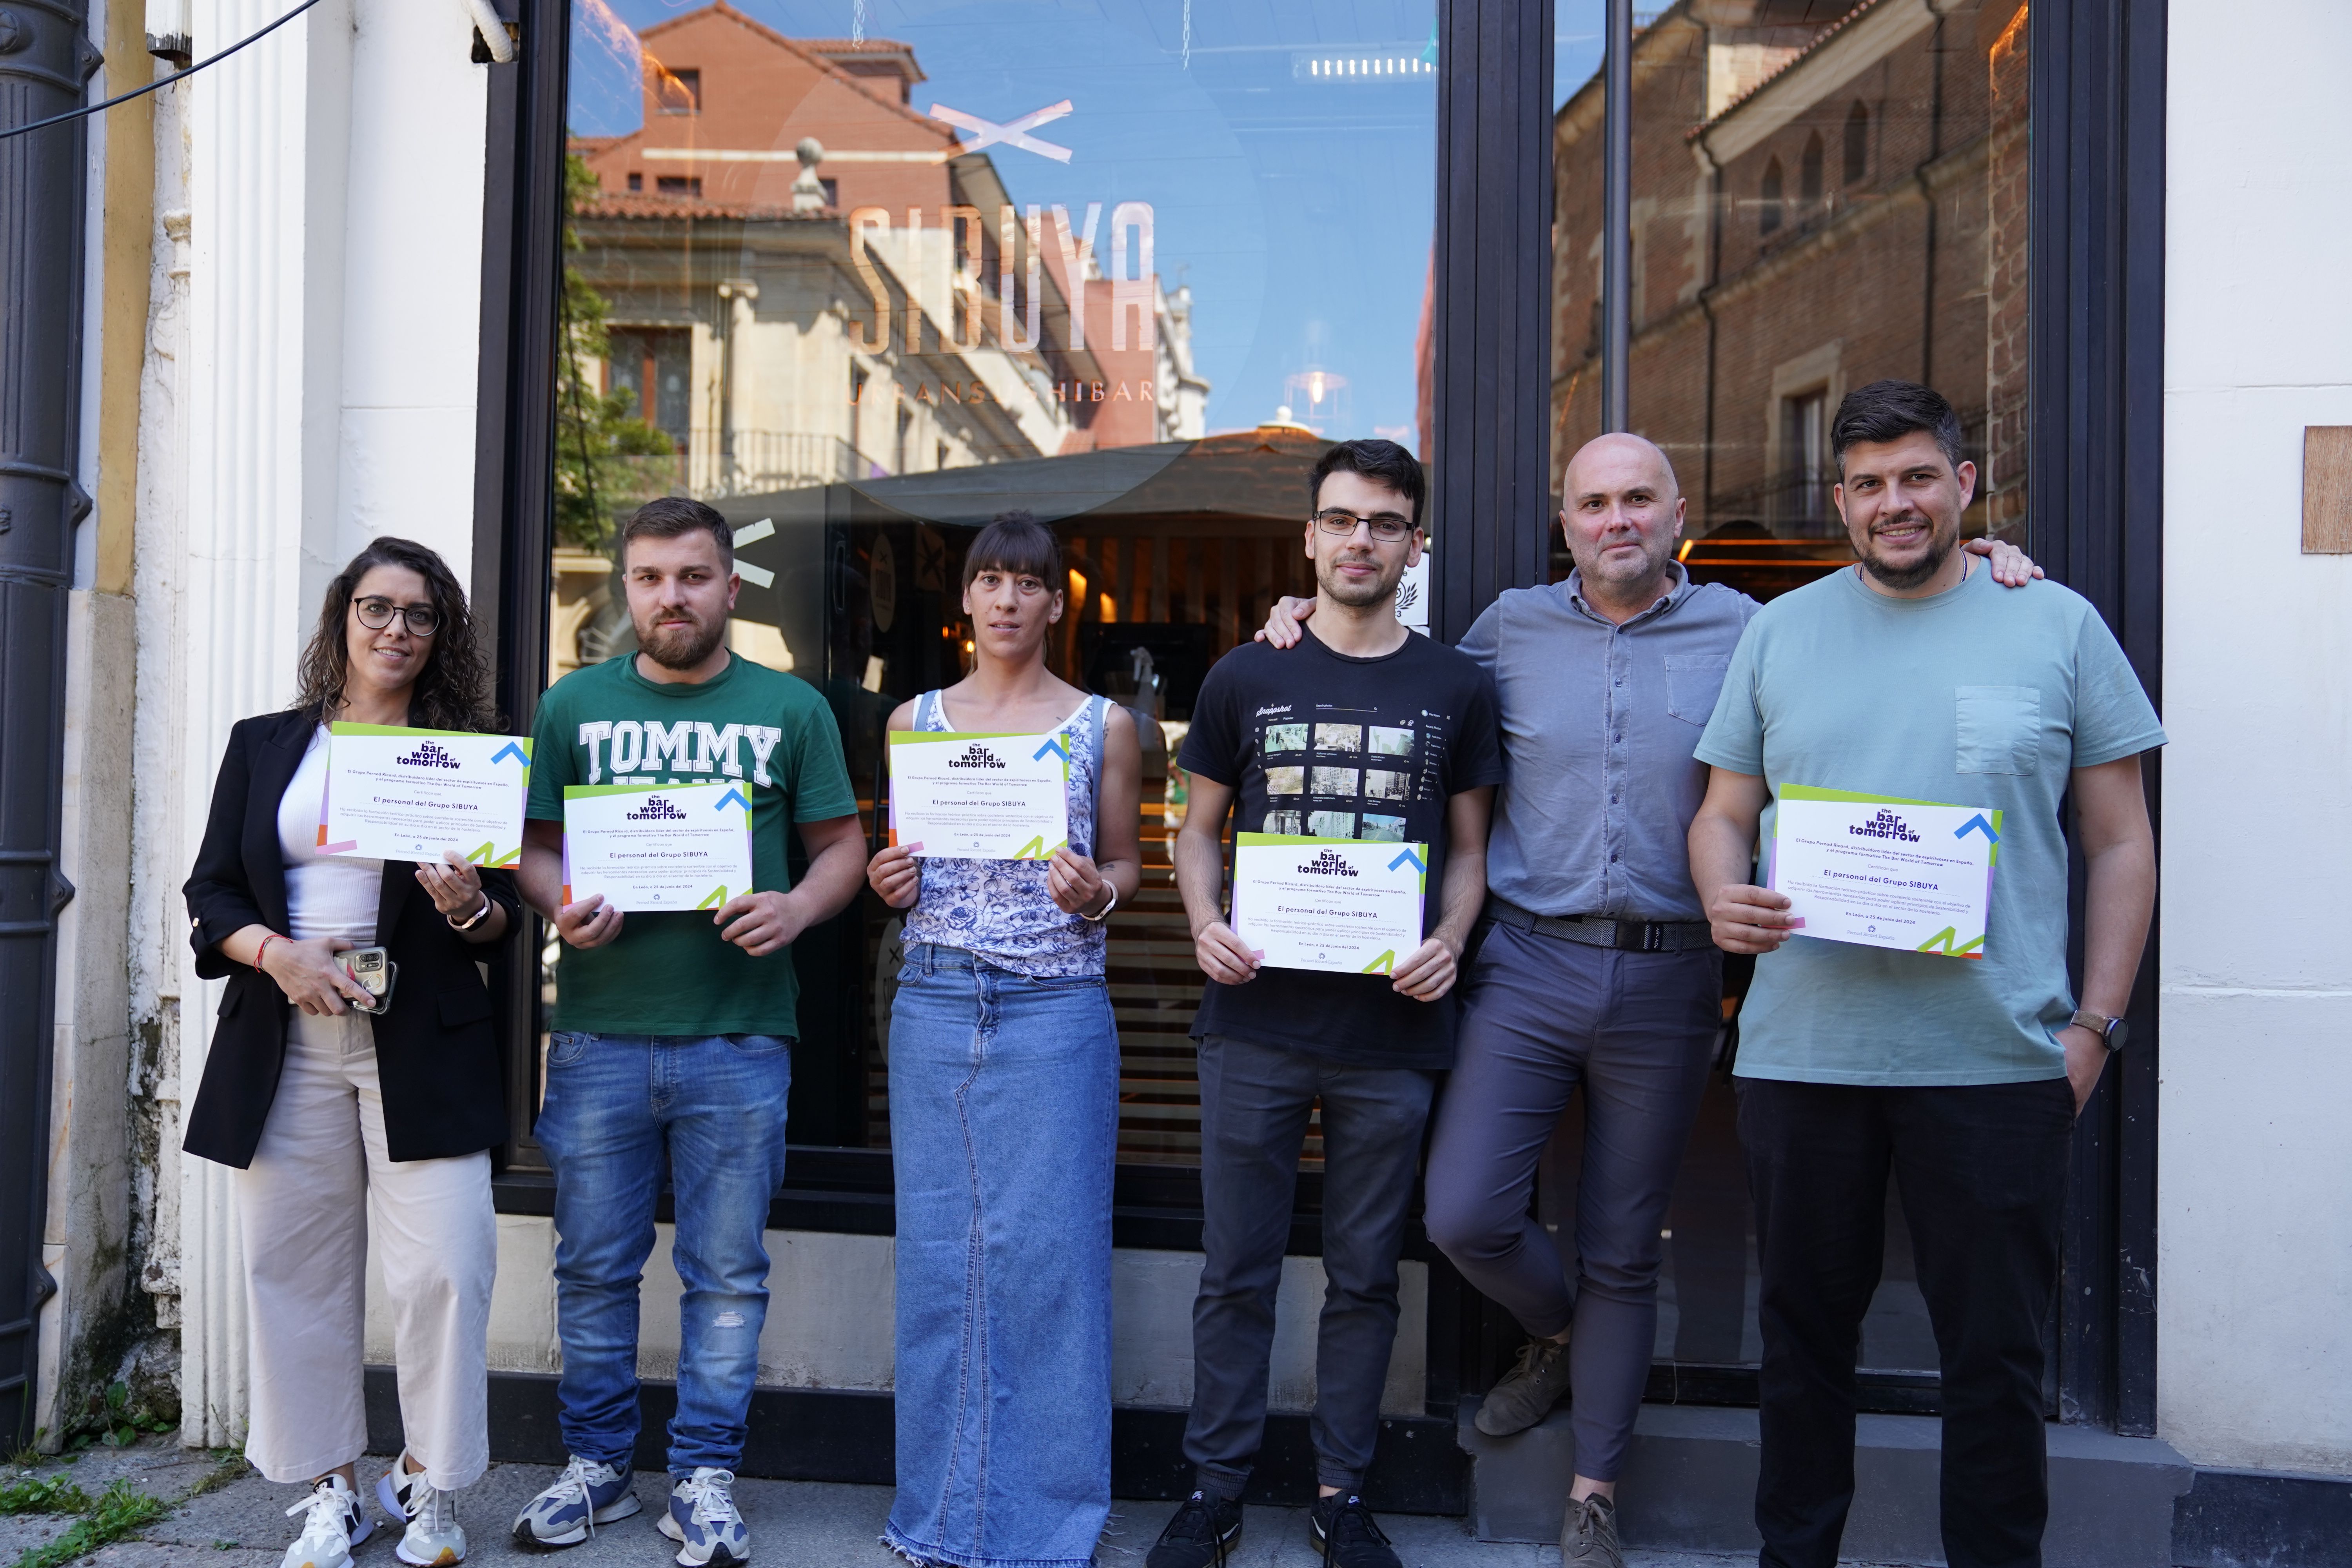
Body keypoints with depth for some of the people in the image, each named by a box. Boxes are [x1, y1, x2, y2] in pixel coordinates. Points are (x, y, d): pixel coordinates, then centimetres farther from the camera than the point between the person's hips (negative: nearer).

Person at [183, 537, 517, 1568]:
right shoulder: (263, 746, 11)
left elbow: (503, 919, 7)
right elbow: (210, 892, 8)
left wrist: (471, 909, -15)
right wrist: (277, 952, -10)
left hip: (422, 1046, -1)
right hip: (285, 1045, 2)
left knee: (443, 1268, -6)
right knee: (297, 1268, 7)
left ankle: (428, 1485, 14)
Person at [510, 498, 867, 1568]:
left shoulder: (791, 709, 5)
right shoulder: (573, 706, 9)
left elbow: (842, 847, 6)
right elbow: (535, 846, 10)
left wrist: (797, 908, -14)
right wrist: (559, 905, -11)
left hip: (739, 1038, -1)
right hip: (599, 1032, 1)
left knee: (727, 1273, 6)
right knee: (594, 1268, 11)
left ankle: (703, 1478, 20)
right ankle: (596, 1464, 28)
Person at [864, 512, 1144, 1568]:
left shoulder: (1104, 725, 6)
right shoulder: (914, 720, 11)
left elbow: (1126, 862, 10)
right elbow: (901, 861, 17)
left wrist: (1097, 893, -11)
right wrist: (889, 885, -5)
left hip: (1056, 1009, -2)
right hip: (935, 1005, 2)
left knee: (1047, 1252, -1)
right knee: (938, 1252, 6)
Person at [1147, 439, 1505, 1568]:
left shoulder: (1455, 691, 6)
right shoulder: (1246, 679, 5)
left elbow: (1468, 847, 10)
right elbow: (1198, 829, 11)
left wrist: (1450, 939, -8)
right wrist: (1204, 922, -7)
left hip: (1390, 1025, 1)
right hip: (1254, 1021, 0)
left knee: (1365, 1274, 12)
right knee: (1236, 1269, 8)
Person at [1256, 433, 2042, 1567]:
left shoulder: (1742, 632, 4)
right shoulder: (1509, 627, 7)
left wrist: (1972, 569, -1)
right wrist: (1314, 627, 10)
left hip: (1667, 983, 0)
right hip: (1527, 966, 1)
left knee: (1623, 1254, 10)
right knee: (1463, 1217, -5)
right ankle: (1562, 1335, 30)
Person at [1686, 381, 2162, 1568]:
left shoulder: (2059, 627, 5)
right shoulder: (1779, 632, 9)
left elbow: (2121, 844, 6)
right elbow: (1723, 814, 11)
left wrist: (2095, 1022, -1)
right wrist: (1724, 900, -11)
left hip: (1999, 1058, -1)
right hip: (1800, 1054, 2)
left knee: (1996, 1350, 9)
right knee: (1804, 1332, 14)